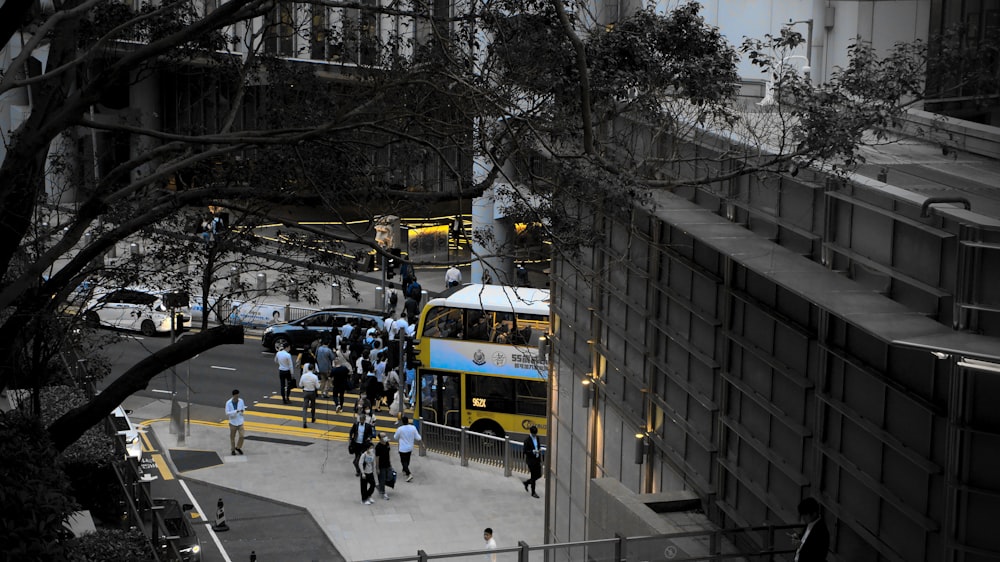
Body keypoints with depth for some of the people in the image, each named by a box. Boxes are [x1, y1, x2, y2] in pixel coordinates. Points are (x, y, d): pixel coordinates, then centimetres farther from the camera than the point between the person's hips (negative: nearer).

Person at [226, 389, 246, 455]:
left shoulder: (241, 401, -6)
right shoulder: (228, 403, -15)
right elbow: (227, 413, -19)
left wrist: (243, 410, -18)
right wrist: (236, 411, -31)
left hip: (240, 422, 2)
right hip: (233, 422, -2)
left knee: (241, 436, -5)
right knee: (232, 437, 9)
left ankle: (238, 447, 20)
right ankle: (233, 450, 27)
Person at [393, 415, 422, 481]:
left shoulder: (400, 429, -20)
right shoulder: (413, 428, -11)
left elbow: (395, 438, -4)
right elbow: (418, 438, -6)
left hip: (403, 448, -5)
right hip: (410, 448, 5)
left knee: (404, 461, 1)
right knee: (407, 459, 26)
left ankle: (409, 474, -15)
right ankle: (405, 470, 46)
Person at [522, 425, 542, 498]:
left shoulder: (537, 438, 6)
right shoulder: (527, 439, -14)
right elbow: (525, 451, -15)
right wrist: (533, 451, -27)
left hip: (537, 459, 7)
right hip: (531, 460, -7)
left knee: (539, 475, 9)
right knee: (533, 476, 0)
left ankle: (526, 482, 33)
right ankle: (533, 493, 14)